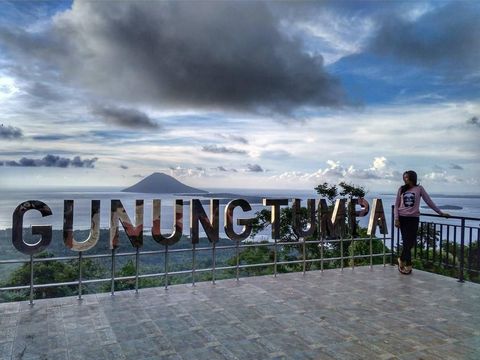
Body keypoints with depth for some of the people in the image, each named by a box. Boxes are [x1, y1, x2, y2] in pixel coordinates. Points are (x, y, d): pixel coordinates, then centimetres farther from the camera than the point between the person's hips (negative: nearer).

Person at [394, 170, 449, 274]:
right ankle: (408, 266, 10)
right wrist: (396, 219, -2)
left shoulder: (419, 188, 1)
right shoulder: (402, 189, 6)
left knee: (411, 242, -2)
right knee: (407, 242, -3)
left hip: (414, 218, -1)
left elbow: (429, 201, 3)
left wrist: (440, 212, 1)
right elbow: (396, 205, 7)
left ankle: (402, 260, 19)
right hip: (402, 218, 1)